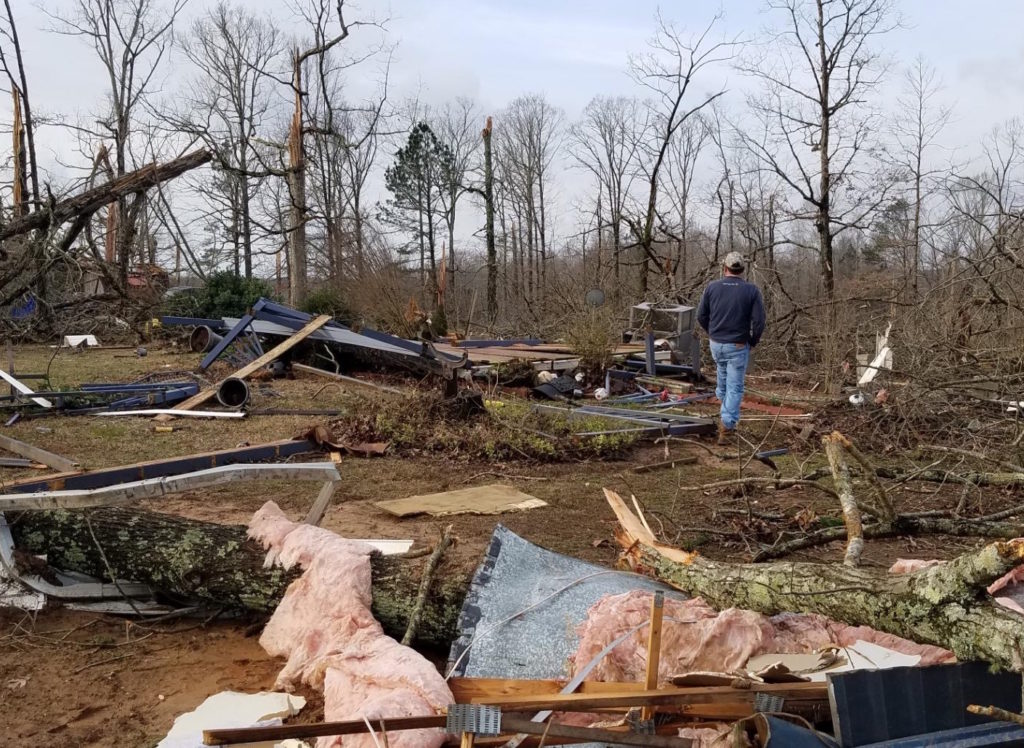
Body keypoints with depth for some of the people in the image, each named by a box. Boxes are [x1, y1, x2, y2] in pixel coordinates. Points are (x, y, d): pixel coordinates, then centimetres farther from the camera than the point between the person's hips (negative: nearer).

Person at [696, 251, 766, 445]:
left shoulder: (712, 287, -5)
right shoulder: (752, 290, -10)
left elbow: (701, 316, 1)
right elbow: (759, 321, -13)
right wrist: (753, 342, 4)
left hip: (716, 344, 3)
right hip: (738, 347, -3)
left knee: (723, 376, 31)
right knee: (734, 387, 3)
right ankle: (726, 429, 0)